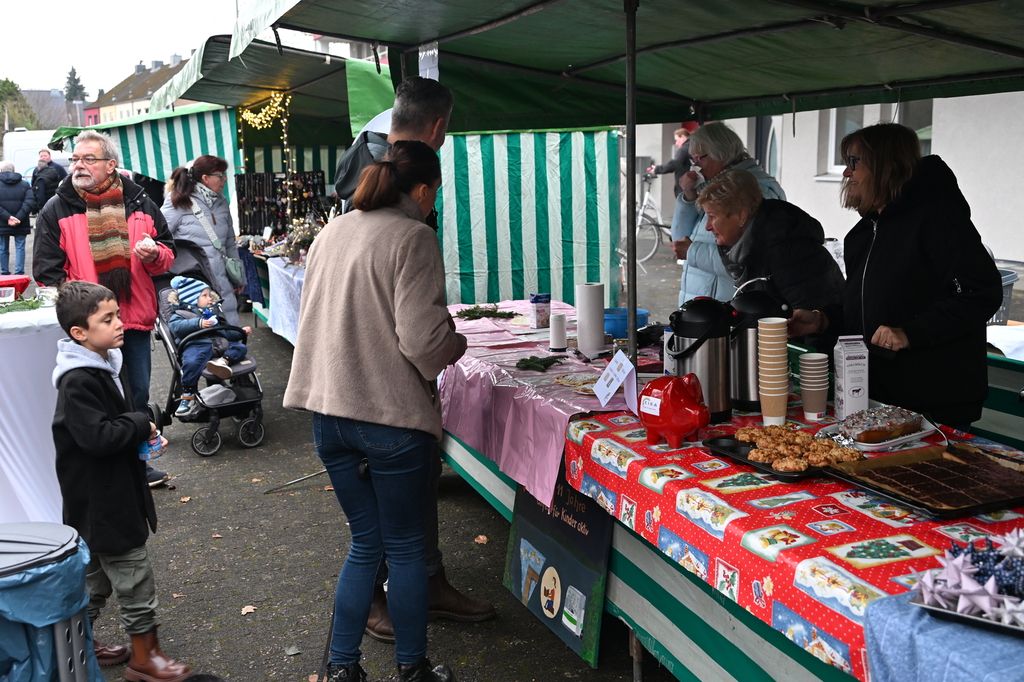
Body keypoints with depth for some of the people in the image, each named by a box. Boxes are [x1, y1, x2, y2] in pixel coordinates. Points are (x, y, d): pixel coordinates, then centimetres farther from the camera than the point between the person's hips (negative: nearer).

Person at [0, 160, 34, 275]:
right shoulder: (24, 184, 5)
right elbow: (30, 202, -8)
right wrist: (19, 218, -13)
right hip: (21, 225, 1)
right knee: (20, 248, 4)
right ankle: (19, 273, -1)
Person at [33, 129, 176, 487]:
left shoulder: (139, 202, 5)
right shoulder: (57, 210, -2)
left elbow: (167, 250, 13)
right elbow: (47, 271, -3)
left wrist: (153, 254, -11)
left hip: (134, 319, 3)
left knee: (138, 395, 14)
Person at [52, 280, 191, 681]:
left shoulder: (107, 364, 7)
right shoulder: (78, 382, -23)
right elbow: (98, 437, -30)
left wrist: (144, 436, 2)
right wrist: (140, 425, -16)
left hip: (115, 493, 10)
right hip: (99, 501, -10)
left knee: (97, 572, 21)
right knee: (134, 575, 0)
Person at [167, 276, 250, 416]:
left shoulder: (214, 312, 37)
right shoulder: (181, 313, 16)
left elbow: (227, 332, 41)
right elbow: (176, 326, -7)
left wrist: (241, 332, 24)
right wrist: (198, 323, -18)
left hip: (220, 344, 6)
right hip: (198, 344, -5)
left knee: (240, 348, -16)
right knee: (191, 362, -34)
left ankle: (223, 361, -44)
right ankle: (188, 397, -25)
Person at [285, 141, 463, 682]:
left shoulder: (332, 233, 10)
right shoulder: (412, 237, -13)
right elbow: (422, 338, -20)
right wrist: (455, 344, 2)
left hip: (328, 412, 7)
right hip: (392, 418, -6)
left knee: (366, 543, 20)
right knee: (405, 548, 11)